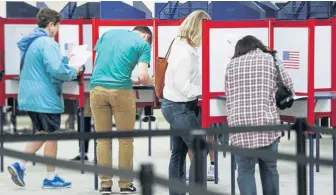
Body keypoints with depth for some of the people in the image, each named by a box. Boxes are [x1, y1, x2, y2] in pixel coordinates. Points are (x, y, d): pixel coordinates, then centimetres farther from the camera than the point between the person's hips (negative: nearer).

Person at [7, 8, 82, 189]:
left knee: (43, 133, 20)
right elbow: (56, 70, -26)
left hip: (29, 96, 9)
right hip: (45, 97, -9)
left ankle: (20, 165, 8)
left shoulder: (29, 42, 12)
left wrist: (65, 59, 24)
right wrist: (74, 72, -8)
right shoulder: (47, 43, -18)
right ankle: (50, 178, 11)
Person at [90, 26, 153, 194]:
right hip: (120, 90, -4)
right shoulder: (143, 44, 6)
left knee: (103, 138, 10)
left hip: (97, 88, 4)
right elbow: (143, 77, -4)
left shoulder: (108, 34, 19)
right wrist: (152, 83, 18)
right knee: (125, 139, 9)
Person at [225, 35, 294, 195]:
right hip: (266, 124, 0)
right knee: (269, 168, 16)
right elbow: (289, 89, 18)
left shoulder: (231, 65, 16)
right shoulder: (271, 59, 12)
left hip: (240, 125, 1)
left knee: (245, 170, 7)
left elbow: (229, 99, 14)